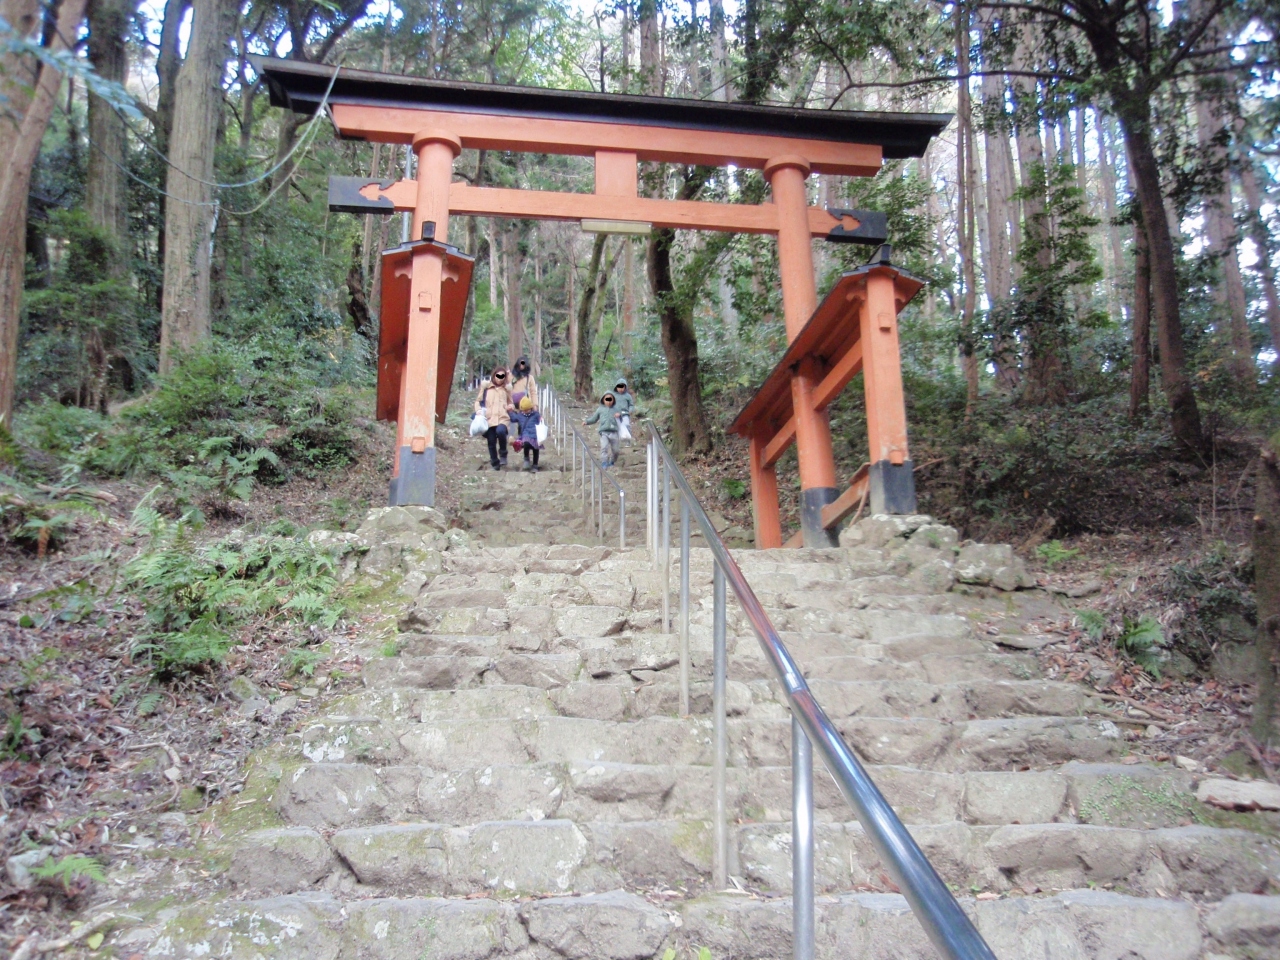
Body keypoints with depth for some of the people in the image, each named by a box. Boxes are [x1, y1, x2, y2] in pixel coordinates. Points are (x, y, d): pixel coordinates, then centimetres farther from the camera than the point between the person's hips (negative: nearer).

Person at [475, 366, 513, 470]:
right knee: (491, 442, 1)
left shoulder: (507, 388, 15)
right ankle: (495, 463, 18)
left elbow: (510, 402, 29)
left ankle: (503, 453, -8)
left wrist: (510, 407, 6)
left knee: (500, 431, -31)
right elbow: (478, 401, 14)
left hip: (503, 418, 0)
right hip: (489, 418, 1)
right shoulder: (486, 387, 8)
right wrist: (478, 410, -5)